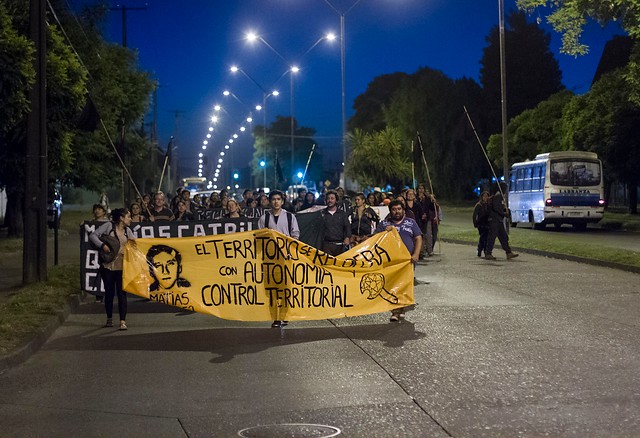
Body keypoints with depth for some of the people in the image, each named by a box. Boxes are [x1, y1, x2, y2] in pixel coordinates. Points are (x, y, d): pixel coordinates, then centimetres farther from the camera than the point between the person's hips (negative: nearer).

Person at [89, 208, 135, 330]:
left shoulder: (127, 231, 10)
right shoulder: (109, 226, -3)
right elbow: (92, 236, -6)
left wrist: (134, 242, -7)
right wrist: (102, 245, -19)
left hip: (122, 267, 2)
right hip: (108, 266, -2)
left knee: (122, 293, -6)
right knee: (109, 292, 8)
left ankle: (123, 322, -10)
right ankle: (109, 319, 24)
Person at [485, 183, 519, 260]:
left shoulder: (500, 196, 19)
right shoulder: (498, 196, -13)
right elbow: (496, 207, -23)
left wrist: (505, 210, 12)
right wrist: (503, 213, -20)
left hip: (499, 220, 11)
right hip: (494, 219, -11)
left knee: (504, 236, 9)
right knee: (492, 236, -7)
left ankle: (509, 253, 11)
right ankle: (488, 254, -3)